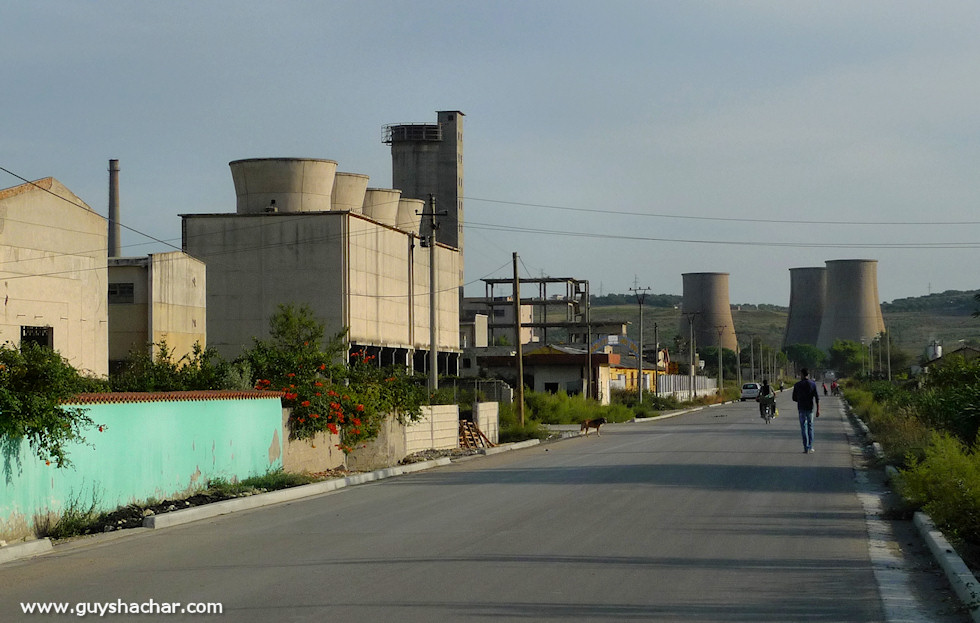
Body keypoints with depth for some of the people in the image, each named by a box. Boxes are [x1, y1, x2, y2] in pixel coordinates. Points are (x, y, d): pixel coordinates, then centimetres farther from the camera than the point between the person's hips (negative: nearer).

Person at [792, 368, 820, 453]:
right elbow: (817, 398, -5)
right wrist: (818, 410, -4)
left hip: (801, 408, -1)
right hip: (810, 408, 1)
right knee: (810, 426, 13)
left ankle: (806, 447, -4)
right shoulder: (813, 384, -1)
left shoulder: (797, 385, -4)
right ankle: (810, 447, 8)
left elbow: (794, 398, 1)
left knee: (803, 427, 2)